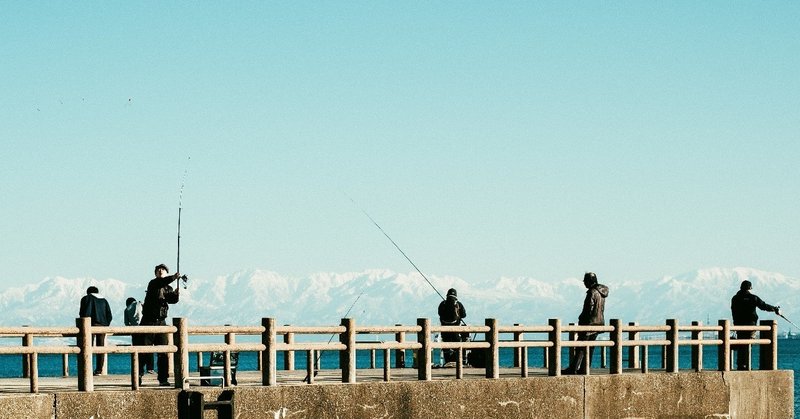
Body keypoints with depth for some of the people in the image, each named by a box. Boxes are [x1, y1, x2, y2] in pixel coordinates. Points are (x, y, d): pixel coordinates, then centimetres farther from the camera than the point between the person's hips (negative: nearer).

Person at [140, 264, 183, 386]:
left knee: (164, 352, 0)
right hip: (149, 321, -4)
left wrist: (176, 294, -29)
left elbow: (173, 300, -8)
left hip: (161, 322, 4)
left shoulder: (168, 288, 13)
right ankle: (138, 375, 3)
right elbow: (161, 282, -24)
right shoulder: (153, 283, 0)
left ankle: (163, 379, 3)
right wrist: (174, 277, -37)